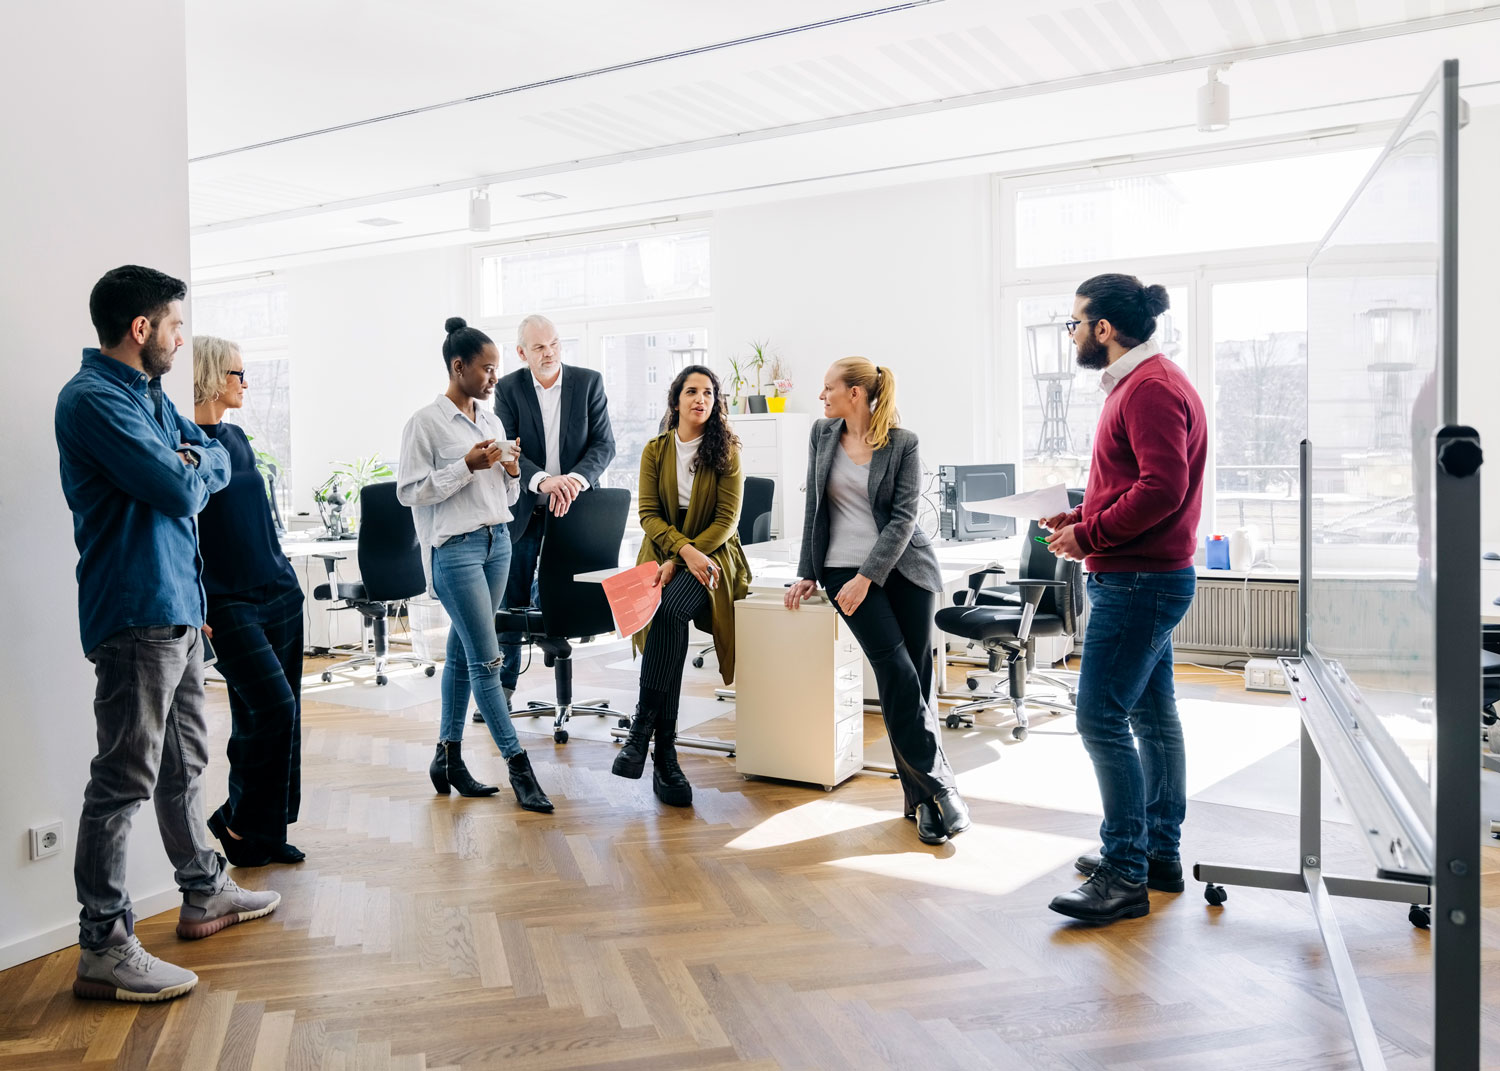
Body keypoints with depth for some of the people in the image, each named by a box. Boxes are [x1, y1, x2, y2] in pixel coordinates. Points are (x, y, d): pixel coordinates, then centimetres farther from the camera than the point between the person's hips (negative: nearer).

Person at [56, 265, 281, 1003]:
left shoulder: (150, 395, 17)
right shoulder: (93, 400, -15)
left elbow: (218, 462, 16)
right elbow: (179, 491, -21)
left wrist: (191, 460, -5)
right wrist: (191, 471, 1)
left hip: (177, 607, 10)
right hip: (136, 614, -10)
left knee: (184, 762, 19)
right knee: (125, 778, -4)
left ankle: (203, 895, 34)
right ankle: (103, 949, 5)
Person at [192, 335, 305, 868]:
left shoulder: (236, 437, 14)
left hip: (279, 593, 8)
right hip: (227, 603, -8)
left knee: (269, 716, 10)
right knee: (273, 707, -12)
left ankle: (267, 832, 20)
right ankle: (239, 823, 9)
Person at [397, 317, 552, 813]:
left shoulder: (491, 419, 13)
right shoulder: (426, 422, -7)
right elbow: (409, 491, -11)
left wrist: (511, 471, -3)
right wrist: (468, 466, -16)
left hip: (496, 541, 7)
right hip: (455, 547, -7)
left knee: (462, 653, 12)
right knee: (487, 660, -5)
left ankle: (449, 758, 22)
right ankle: (518, 766, 2)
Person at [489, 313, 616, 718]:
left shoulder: (589, 382, -2)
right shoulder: (508, 389, -3)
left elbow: (604, 445, -7)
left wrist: (575, 480, -25)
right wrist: (543, 481, -31)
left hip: (571, 506, 0)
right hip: (523, 508, 1)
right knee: (511, 600, 7)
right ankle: (504, 687, 19)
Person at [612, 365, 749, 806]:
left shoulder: (727, 452, 3)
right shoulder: (655, 450, 10)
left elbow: (727, 520, -4)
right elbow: (648, 514, 3)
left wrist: (680, 562, -15)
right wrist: (684, 550, -16)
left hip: (711, 556, -1)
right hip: (663, 553, 2)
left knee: (669, 608, -34)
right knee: (668, 621, -28)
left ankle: (641, 728, -27)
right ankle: (665, 756, -25)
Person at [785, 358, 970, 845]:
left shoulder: (903, 443, -1)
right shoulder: (822, 434, 9)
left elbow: (904, 516, -7)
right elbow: (814, 507, 13)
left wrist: (867, 577, -16)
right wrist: (808, 574, 10)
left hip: (903, 564, -1)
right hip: (844, 564, 1)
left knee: (917, 676, -3)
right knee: (897, 673, -13)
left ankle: (920, 796, 7)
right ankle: (938, 786, -7)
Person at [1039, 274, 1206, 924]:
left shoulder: (1151, 388, -14)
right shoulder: (1137, 383, 19)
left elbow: (1162, 487, -24)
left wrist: (1088, 536, -16)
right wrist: (1078, 517, 11)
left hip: (1138, 582, -11)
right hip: (1148, 578, 11)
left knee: (1100, 718, -10)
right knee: (1151, 716, 15)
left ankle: (1125, 875, -2)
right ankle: (1160, 853, 25)